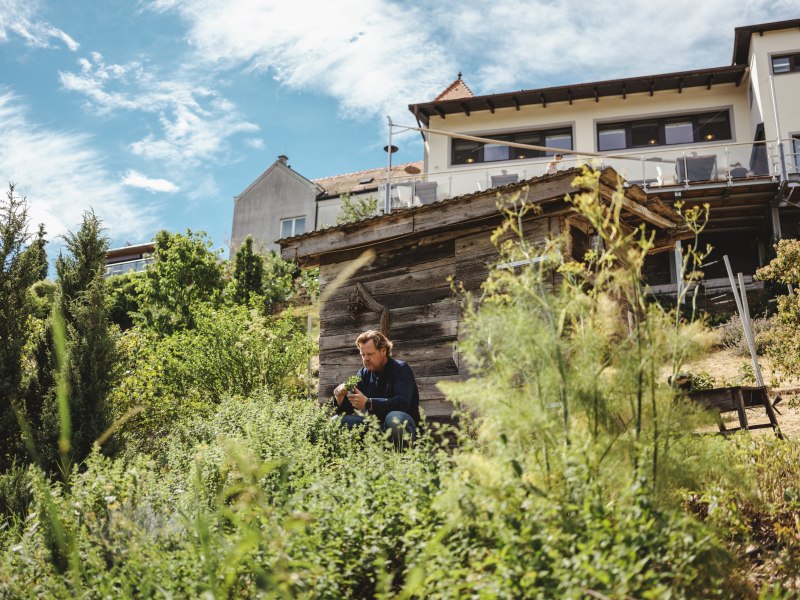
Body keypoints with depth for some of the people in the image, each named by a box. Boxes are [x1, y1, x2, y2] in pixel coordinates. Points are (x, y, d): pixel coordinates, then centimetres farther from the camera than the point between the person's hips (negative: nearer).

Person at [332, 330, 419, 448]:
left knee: (394, 418, -39)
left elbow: (402, 402, -27)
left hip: (403, 425, -5)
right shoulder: (364, 374, 7)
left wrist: (368, 403, -37)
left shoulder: (401, 369, -9)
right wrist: (340, 398, -20)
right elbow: (346, 409, 5)